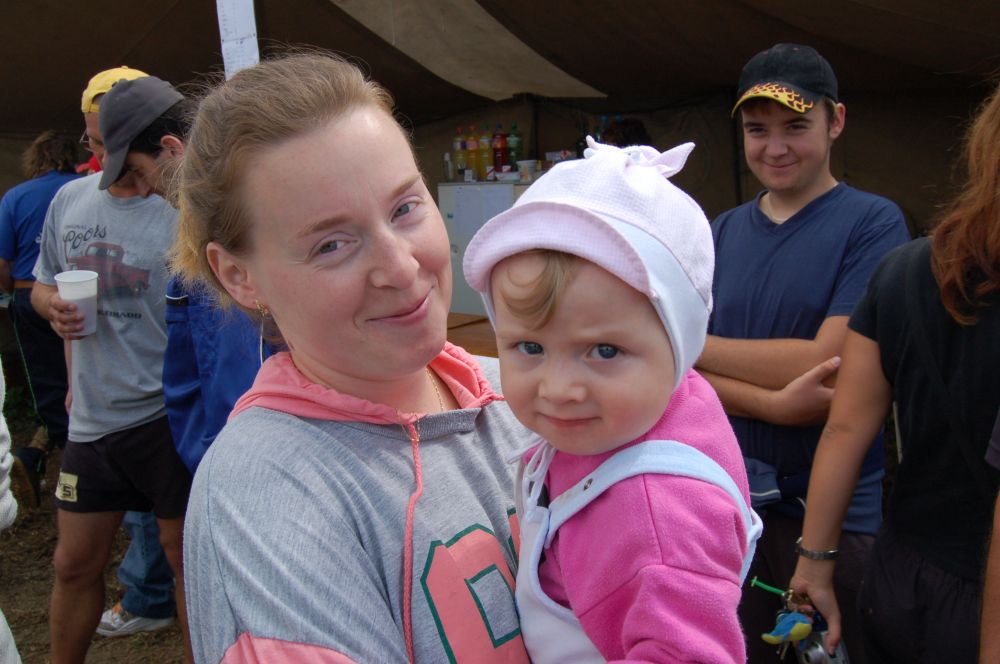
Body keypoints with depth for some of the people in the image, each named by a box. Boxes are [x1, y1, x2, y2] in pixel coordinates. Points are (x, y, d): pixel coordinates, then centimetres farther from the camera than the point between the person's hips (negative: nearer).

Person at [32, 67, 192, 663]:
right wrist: (54, 306, -3)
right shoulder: (69, 200, 7)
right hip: (92, 417, 5)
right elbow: (43, 285, 17)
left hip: (168, 416, -5)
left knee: (188, 558, 8)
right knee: (75, 564, 17)